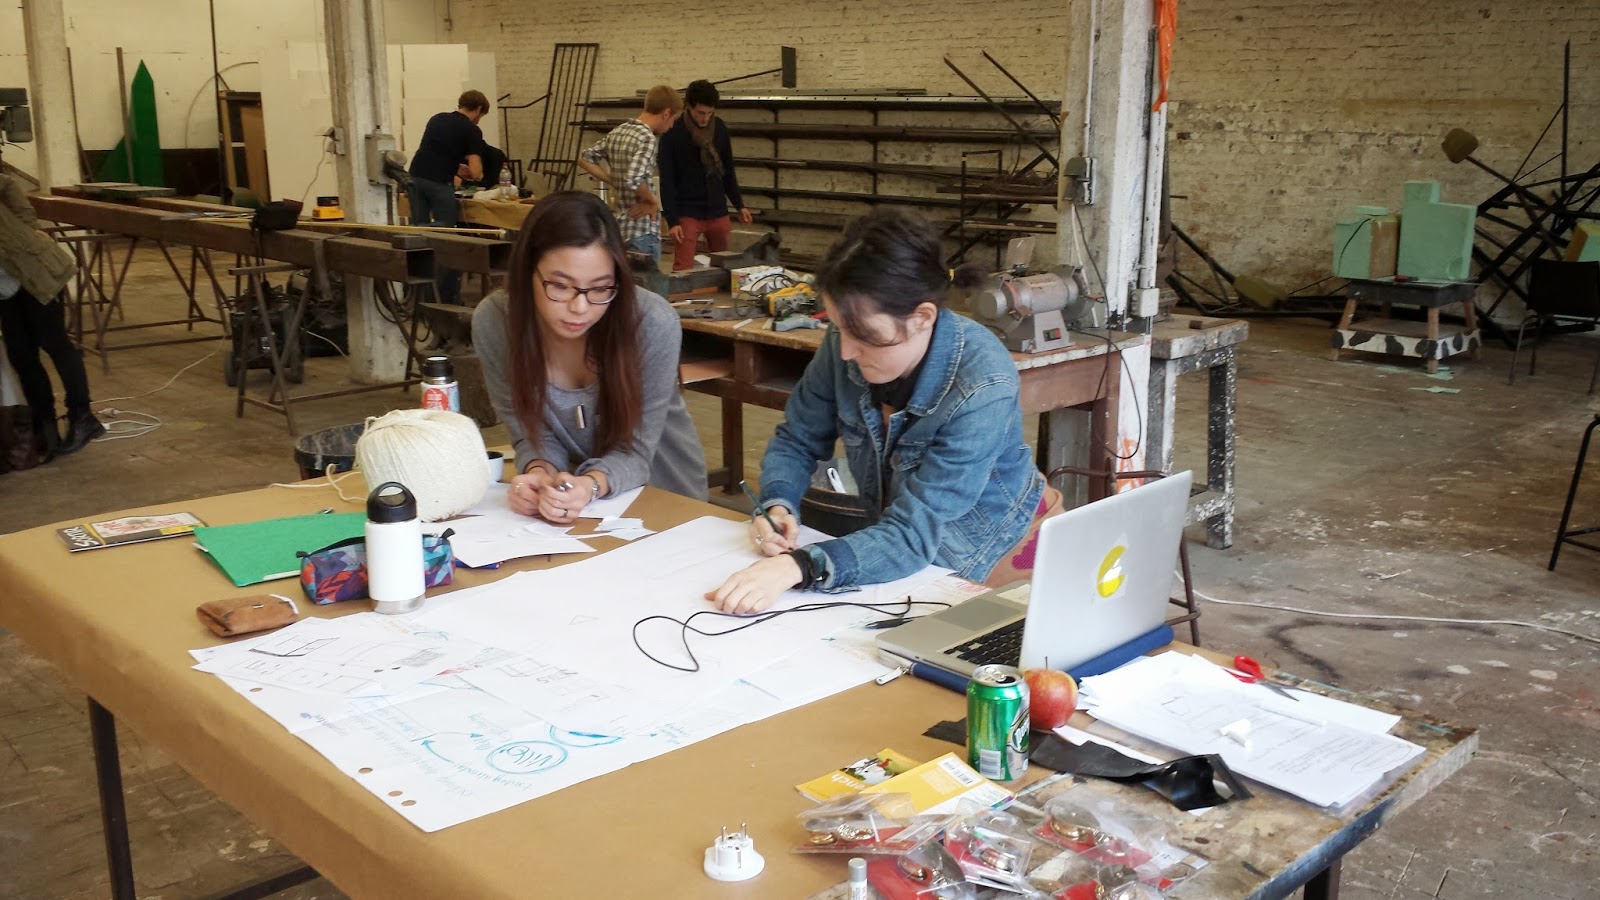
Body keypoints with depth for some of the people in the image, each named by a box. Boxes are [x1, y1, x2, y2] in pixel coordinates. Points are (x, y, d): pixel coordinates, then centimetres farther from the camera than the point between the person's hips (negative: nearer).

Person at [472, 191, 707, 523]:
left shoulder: (654, 324, -23)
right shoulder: (493, 321, -16)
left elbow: (633, 453, -16)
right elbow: (531, 434, -7)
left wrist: (591, 485, -36)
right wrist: (539, 473, -28)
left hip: (661, 493, -2)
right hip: (570, 494, 2)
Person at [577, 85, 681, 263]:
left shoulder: (617, 132, 8)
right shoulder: (647, 138, -17)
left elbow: (584, 158, 15)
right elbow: (634, 180, -30)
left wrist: (614, 182, 11)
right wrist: (653, 200, -13)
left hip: (619, 226, 9)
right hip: (642, 232, -9)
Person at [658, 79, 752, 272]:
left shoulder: (720, 128, 3)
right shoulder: (672, 134, -10)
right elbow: (667, 181, -10)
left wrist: (739, 204, 12)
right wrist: (672, 220, -16)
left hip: (718, 212, 5)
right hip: (687, 214, -5)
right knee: (683, 270, -9)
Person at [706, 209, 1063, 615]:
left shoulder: (982, 386, -31)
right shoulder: (845, 344, -16)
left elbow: (913, 535, -35)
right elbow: (796, 441, 0)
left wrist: (795, 566, -49)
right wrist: (777, 508, -22)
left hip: (998, 547, -3)